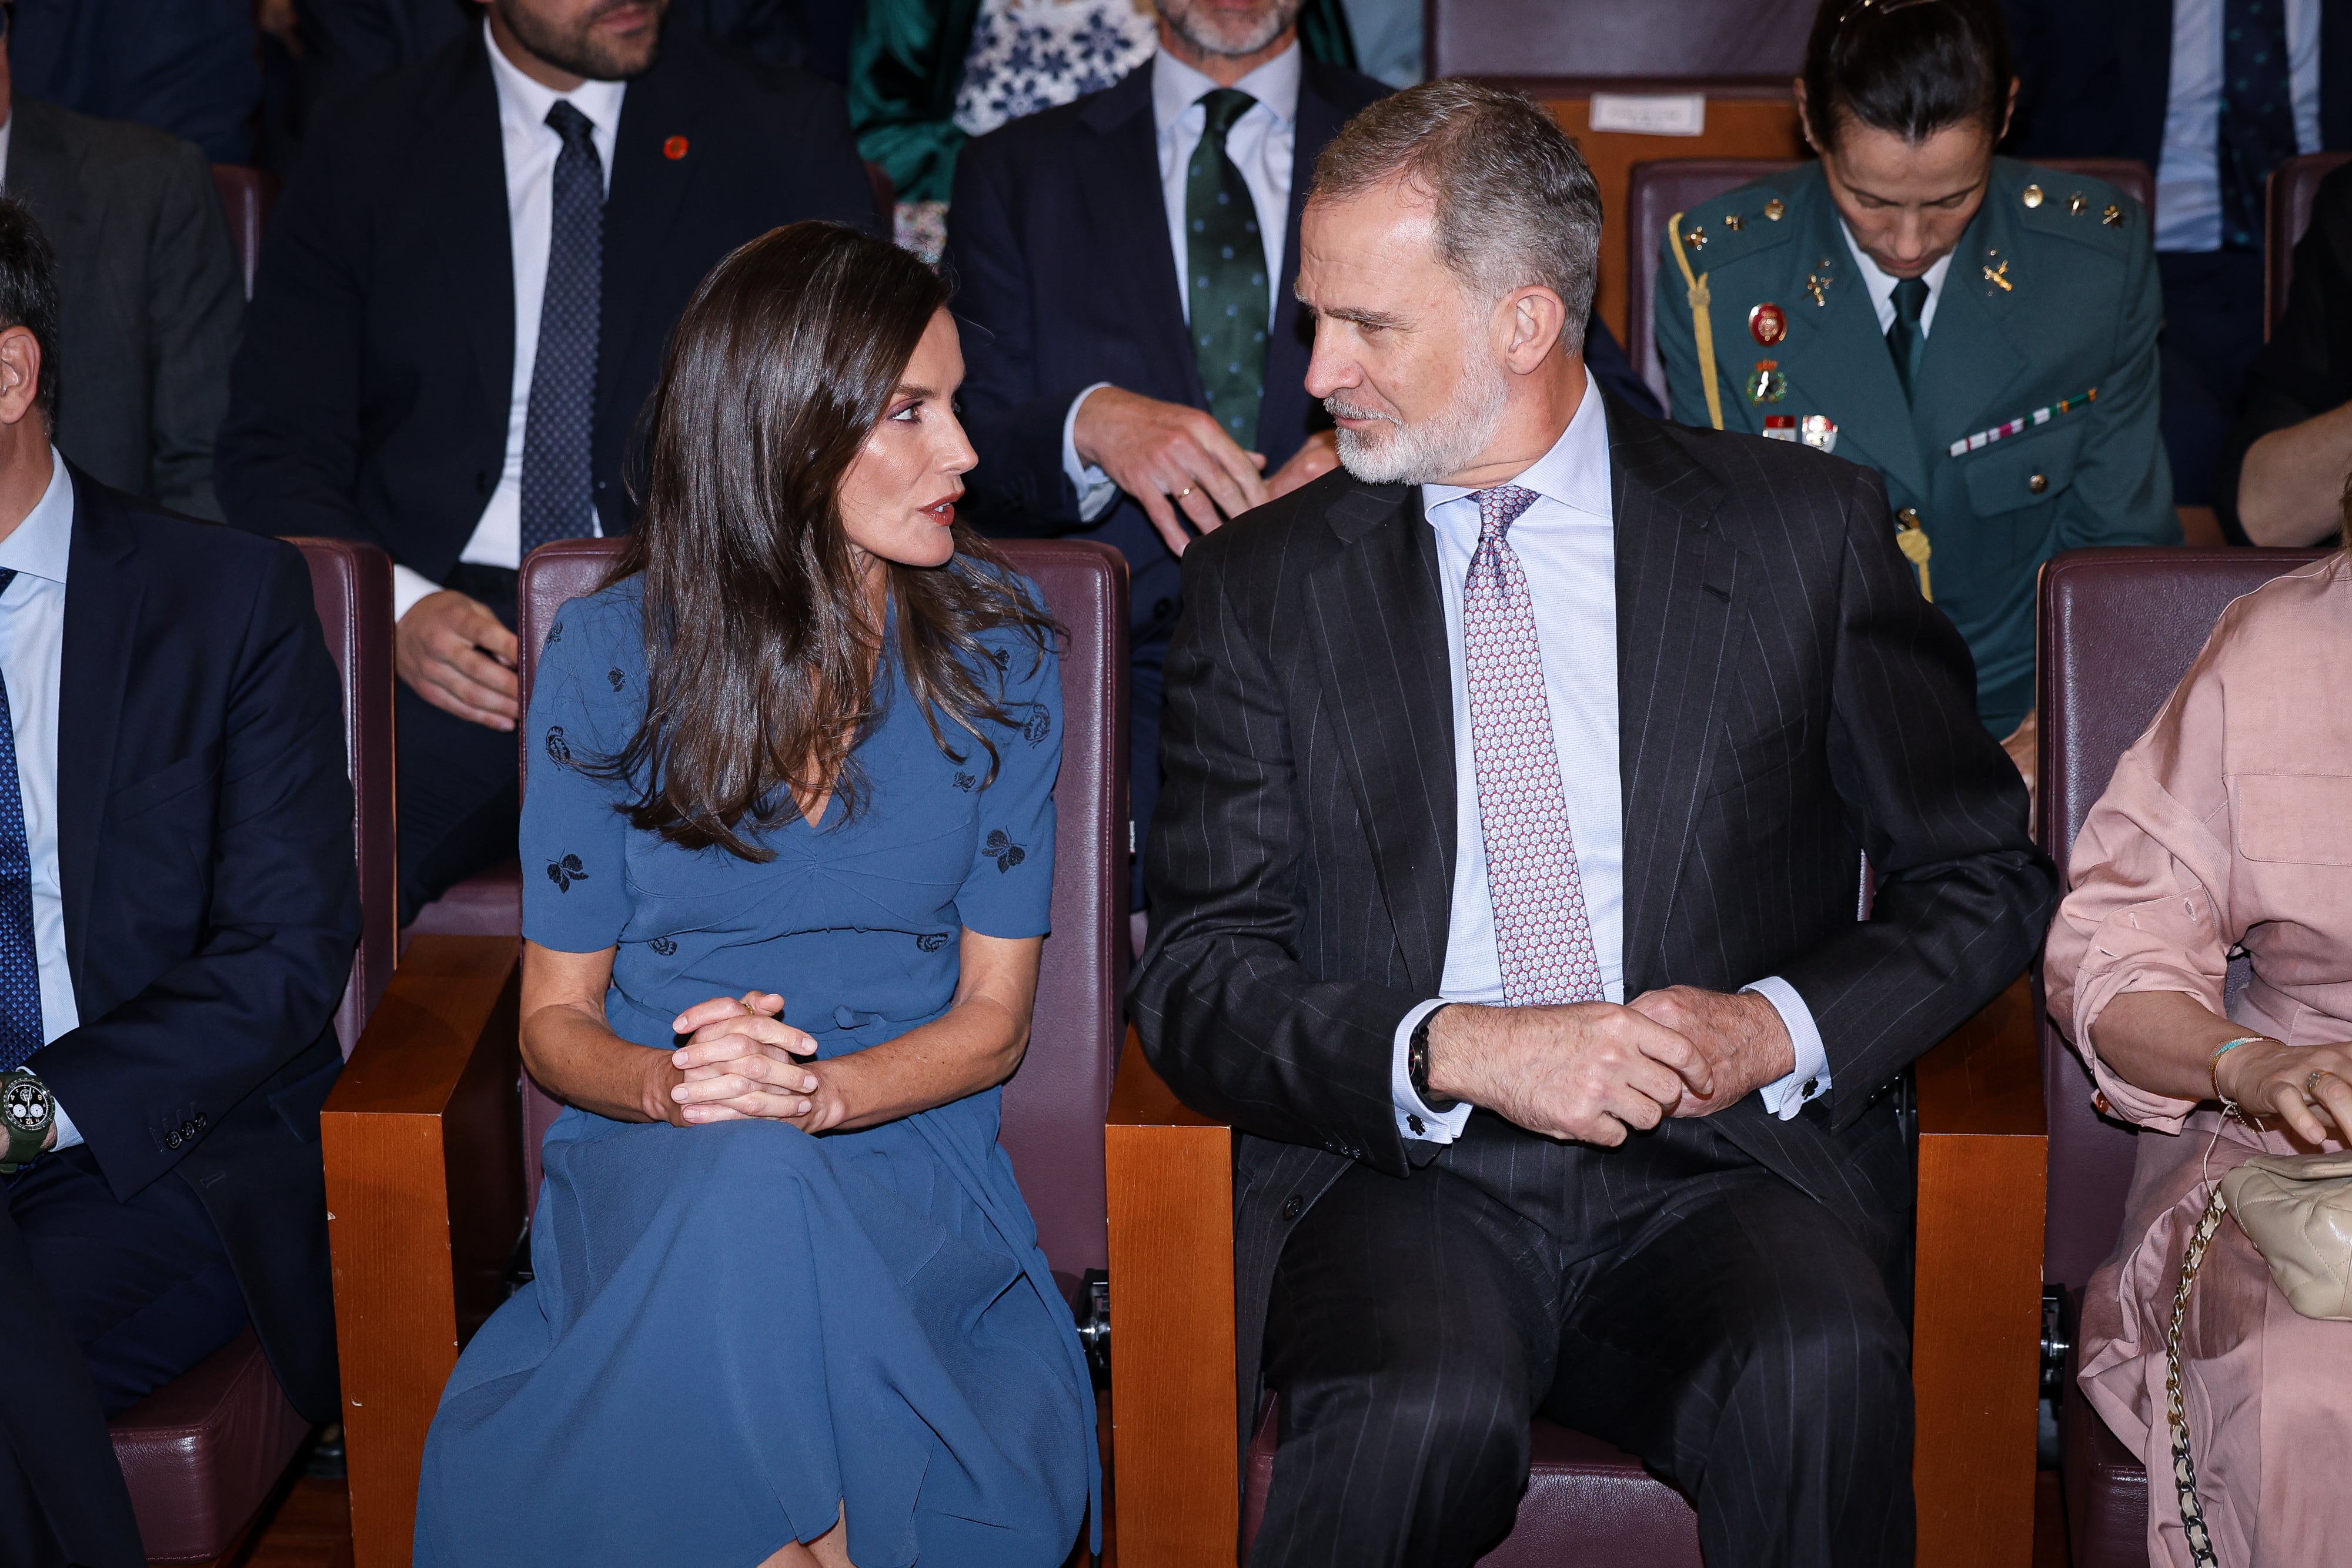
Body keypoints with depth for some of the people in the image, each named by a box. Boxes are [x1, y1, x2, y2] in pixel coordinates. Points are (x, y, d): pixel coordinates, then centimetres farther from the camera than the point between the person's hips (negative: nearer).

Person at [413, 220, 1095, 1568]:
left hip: (906, 1161, 0)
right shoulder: (611, 654, 1)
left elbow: (994, 1013, 3)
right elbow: (557, 1014, 6)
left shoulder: (997, 647, 2)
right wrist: (667, 1086, -17)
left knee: (763, 1179, -35)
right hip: (650, 1175, 0)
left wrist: (816, 1091, -16)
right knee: (738, 1173, -35)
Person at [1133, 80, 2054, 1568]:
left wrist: (1777, 1027, -8)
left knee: (1817, 1371, -32)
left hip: (1727, 1165, 0)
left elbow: (1987, 877, 10)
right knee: (1423, 1408, -33)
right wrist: (1457, 1049, -15)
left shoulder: (1803, 531, 7)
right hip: (1404, 1168, 0)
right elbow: (1198, 984, 3)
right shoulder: (1264, 584, 9)